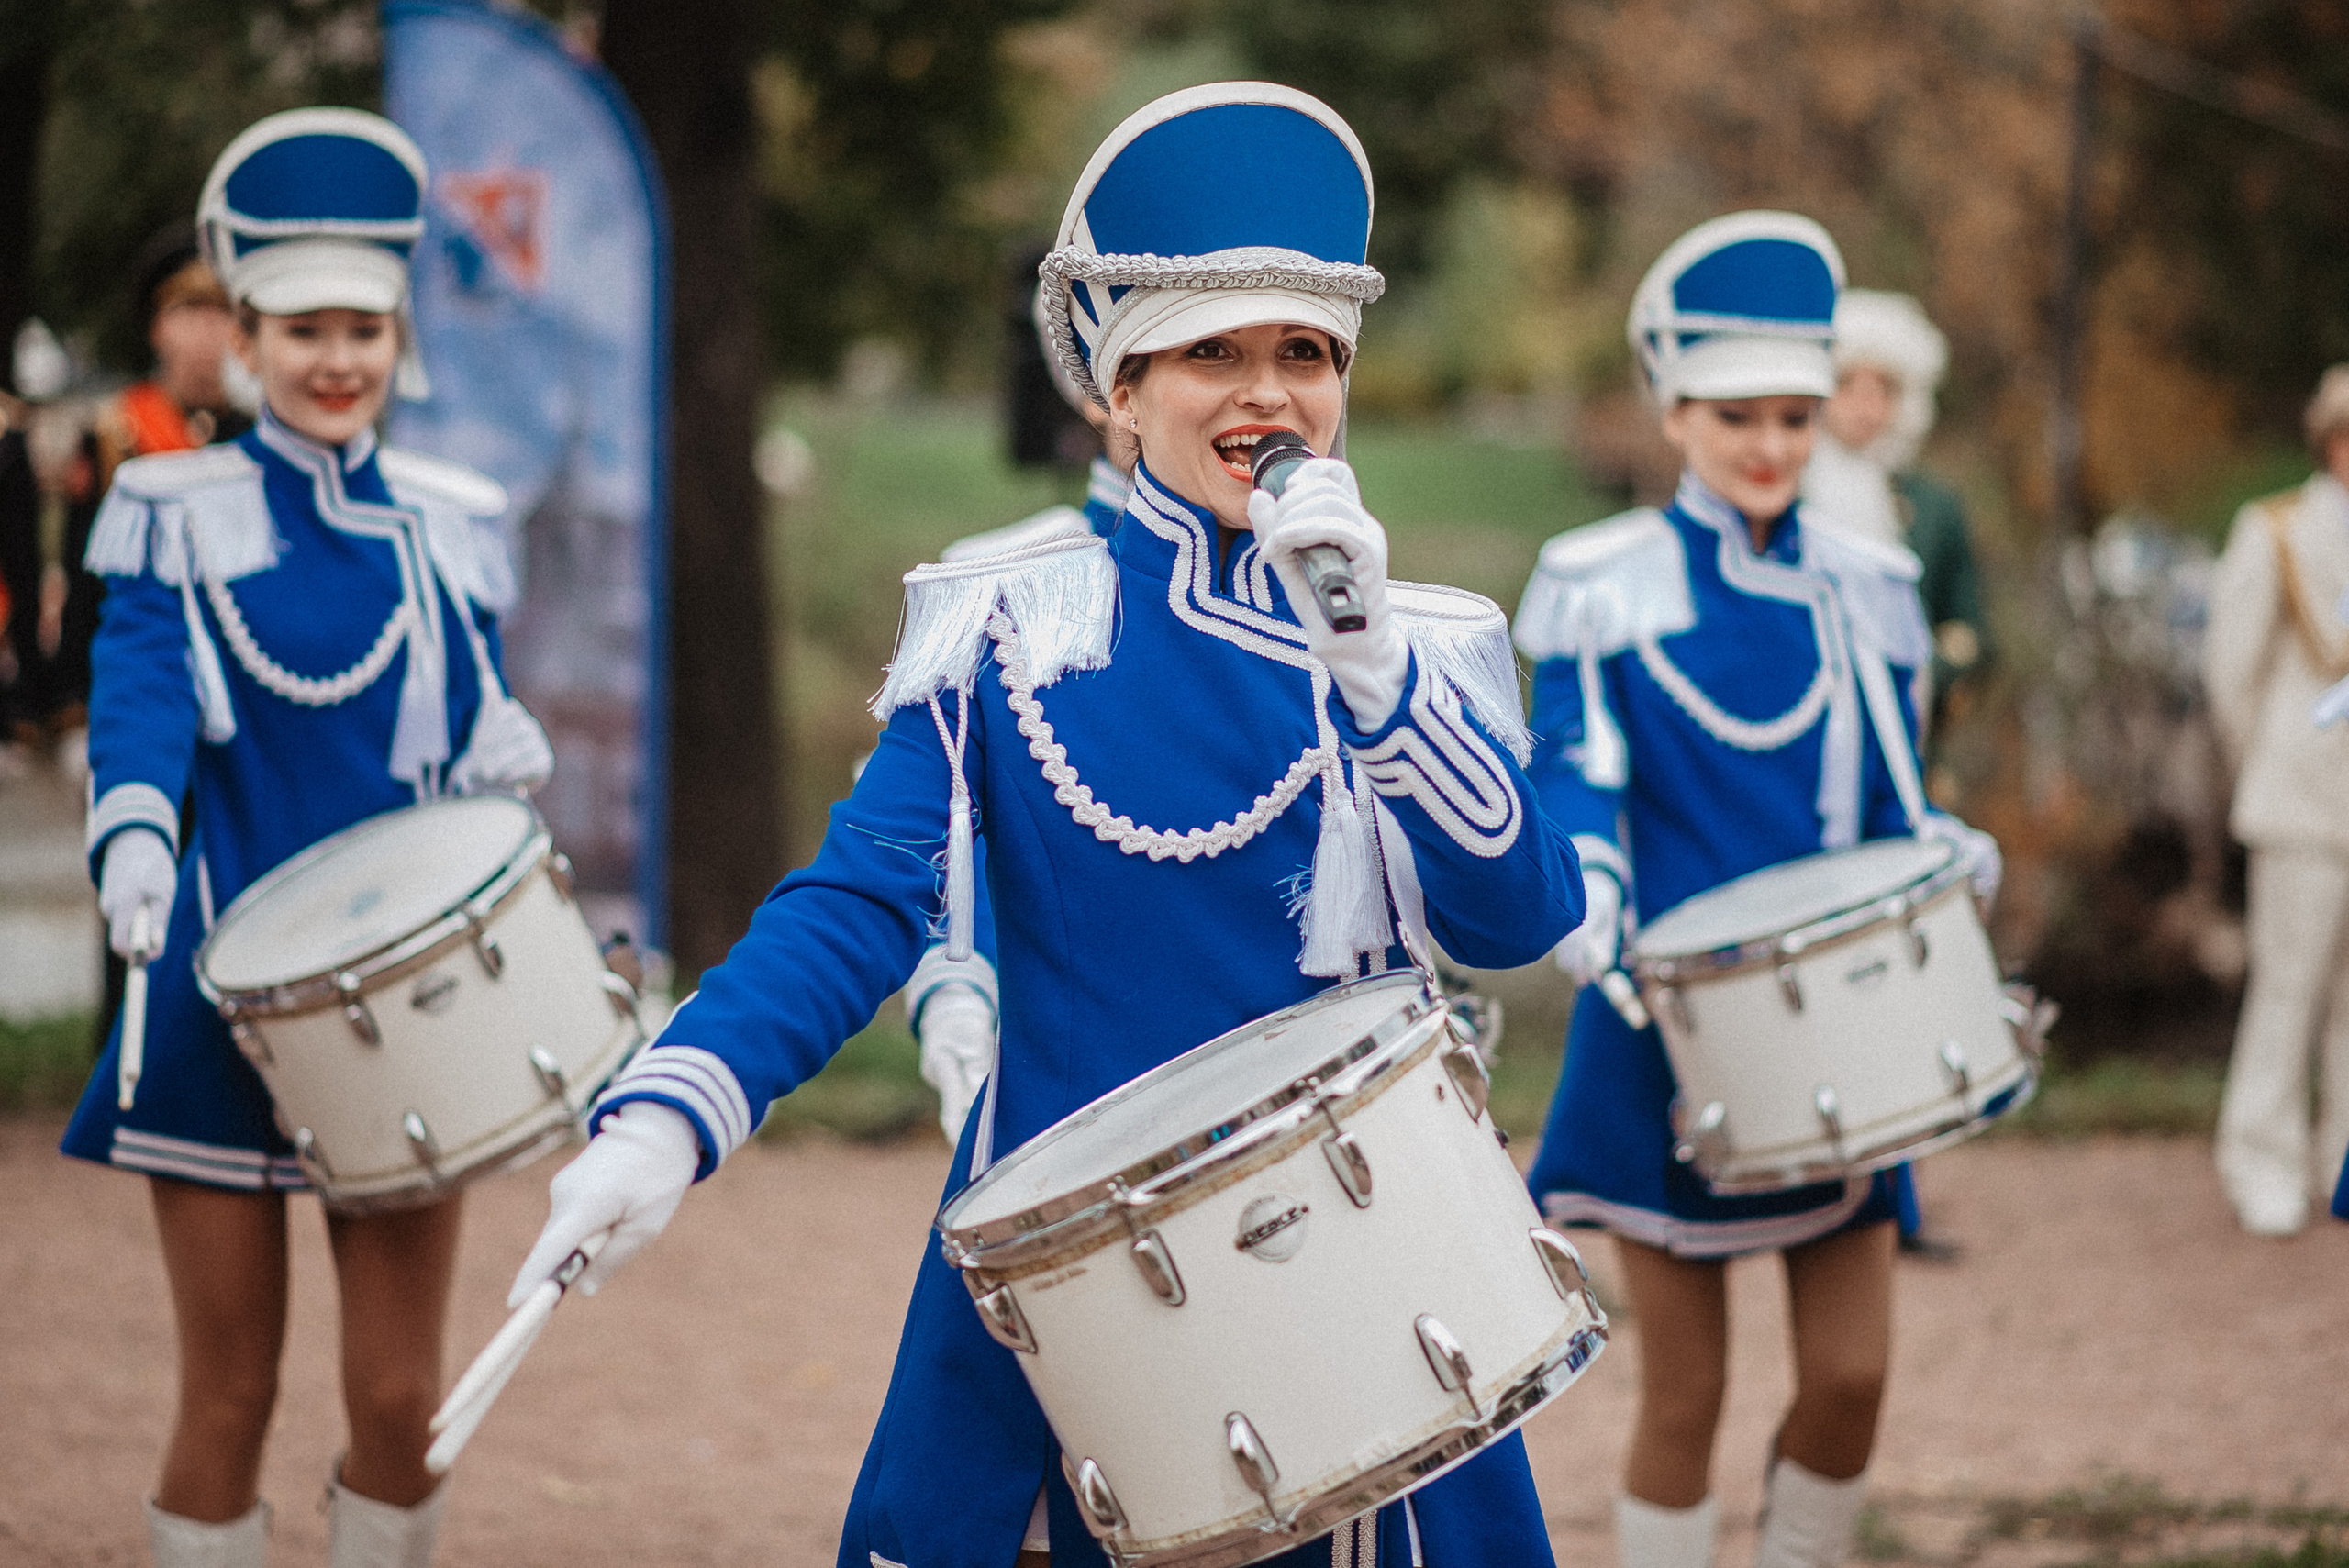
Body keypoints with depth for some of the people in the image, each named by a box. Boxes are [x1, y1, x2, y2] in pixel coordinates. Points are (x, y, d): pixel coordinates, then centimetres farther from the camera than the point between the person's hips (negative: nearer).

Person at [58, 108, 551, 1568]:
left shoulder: (452, 521, 10)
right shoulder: (175, 512, 1)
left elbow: (468, 728, 12)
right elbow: (138, 701, -15)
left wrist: (508, 749, -12)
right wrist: (133, 845, -35)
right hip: (228, 994, -2)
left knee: (402, 1395, 2)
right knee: (232, 1395, 2)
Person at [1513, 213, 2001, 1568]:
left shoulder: (1865, 593, 9)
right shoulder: (1604, 587, -1)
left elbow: (1890, 803, 11)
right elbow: (1573, 782, -6)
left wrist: (1945, 853, -11)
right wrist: (1587, 895, -26)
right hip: (1669, 1033, -3)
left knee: (1852, 1374, 0)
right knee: (1687, 1390, 0)